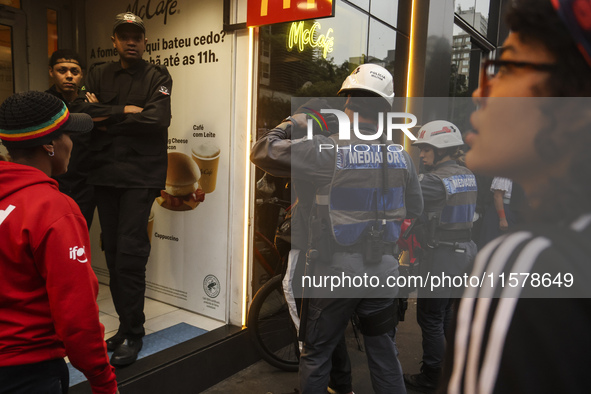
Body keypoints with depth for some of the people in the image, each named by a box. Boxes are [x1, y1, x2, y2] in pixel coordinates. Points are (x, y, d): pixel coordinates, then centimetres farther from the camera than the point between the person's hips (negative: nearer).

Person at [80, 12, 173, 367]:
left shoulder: (158, 77, 3)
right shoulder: (99, 75, 15)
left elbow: (157, 120, -13)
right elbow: (82, 110, -1)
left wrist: (107, 121, -7)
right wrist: (124, 111, -11)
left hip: (141, 175, -4)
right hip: (105, 174, 5)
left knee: (130, 254, -9)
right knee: (113, 253, 8)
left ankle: (133, 334, 5)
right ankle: (126, 324, 21)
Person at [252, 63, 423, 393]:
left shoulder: (327, 150, -16)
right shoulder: (401, 157, -3)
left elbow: (262, 152, -10)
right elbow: (415, 209, 10)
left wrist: (292, 124, 6)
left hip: (336, 271, -3)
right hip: (384, 271, 4)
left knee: (317, 356, 16)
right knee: (385, 356, 20)